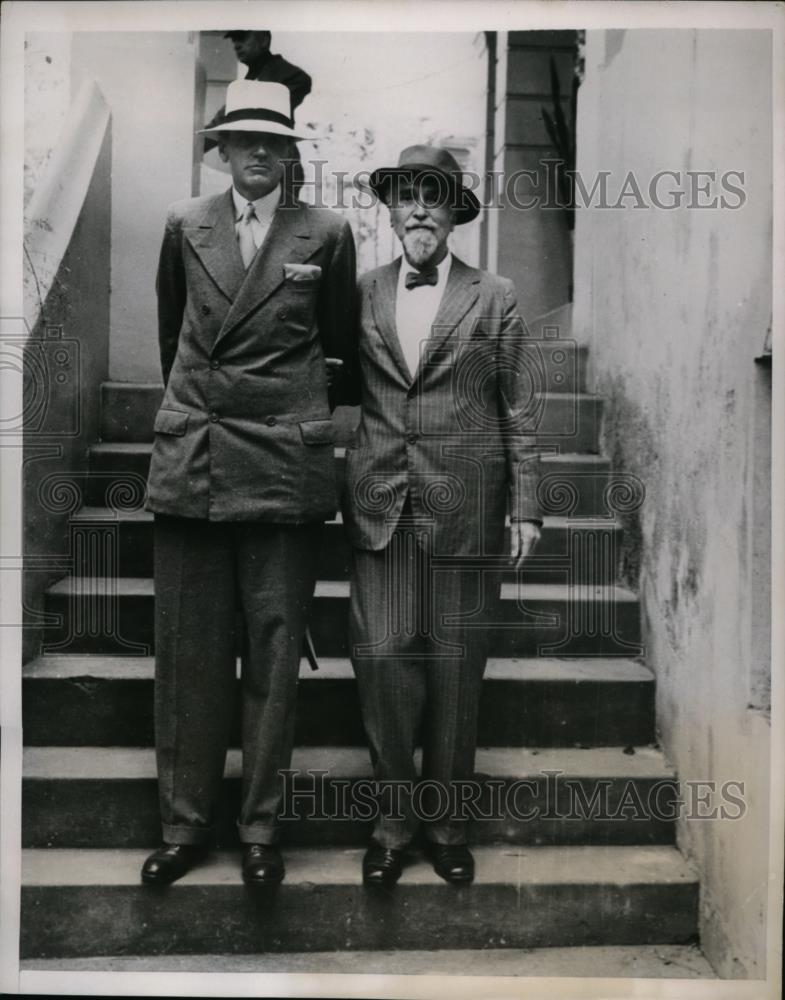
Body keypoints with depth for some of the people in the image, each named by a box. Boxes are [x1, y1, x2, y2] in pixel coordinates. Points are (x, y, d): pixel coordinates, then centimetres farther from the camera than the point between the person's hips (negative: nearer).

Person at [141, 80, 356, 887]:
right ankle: (184, 822, 21)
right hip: (190, 463, 2)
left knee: (274, 653, 4)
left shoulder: (326, 234, 3)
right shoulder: (185, 225, 9)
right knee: (187, 650, 7)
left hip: (285, 466, -2)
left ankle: (260, 826, 18)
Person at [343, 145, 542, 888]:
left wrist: (525, 506, 0)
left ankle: (444, 816, 23)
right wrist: (339, 483, 4)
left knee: (455, 668, 5)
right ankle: (394, 816, 17)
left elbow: (517, 410, 5)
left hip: (464, 510, -1)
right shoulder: (362, 294, 10)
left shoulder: (494, 298, 6)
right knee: (382, 659, -1)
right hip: (381, 510, 1)